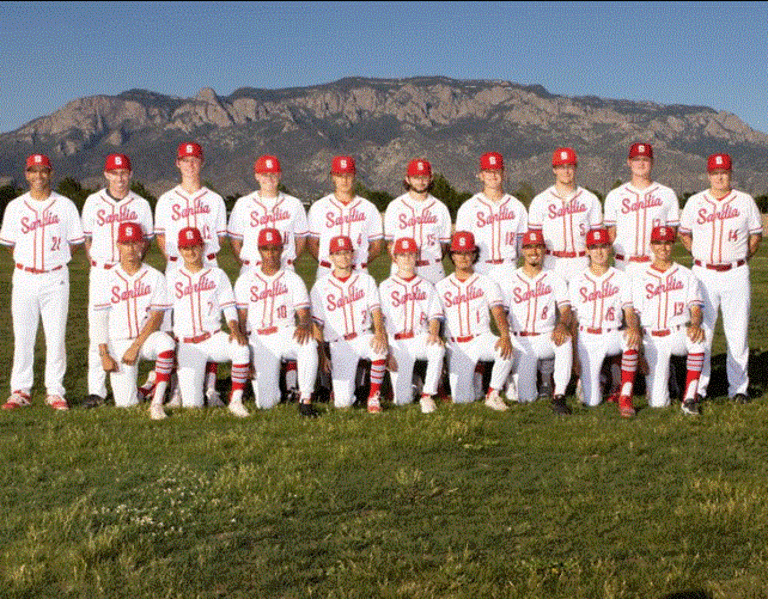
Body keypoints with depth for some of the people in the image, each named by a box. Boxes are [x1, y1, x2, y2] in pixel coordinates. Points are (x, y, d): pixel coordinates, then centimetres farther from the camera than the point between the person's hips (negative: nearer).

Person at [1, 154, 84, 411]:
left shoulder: (65, 206, 4)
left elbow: (75, 242, 9)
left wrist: (54, 259, 1)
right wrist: (31, 258, 4)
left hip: (56, 278, -1)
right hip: (24, 277, 1)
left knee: (56, 336, -2)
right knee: (22, 336, 2)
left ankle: (55, 392, 6)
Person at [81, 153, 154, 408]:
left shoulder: (141, 205, 6)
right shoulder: (93, 202, 8)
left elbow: (146, 239, 14)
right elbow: (87, 237, 15)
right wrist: (95, 262, 4)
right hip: (101, 273, 0)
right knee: (97, 329, -4)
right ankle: (96, 389, -1)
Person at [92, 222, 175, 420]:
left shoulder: (155, 277, -1)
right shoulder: (108, 279, 2)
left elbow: (156, 317, -8)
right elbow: (100, 319, 1)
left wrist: (136, 347, -18)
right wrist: (104, 355, -9)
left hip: (147, 337, -1)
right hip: (119, 342, 1)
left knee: (166, 343, -38)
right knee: (125, 403, -9)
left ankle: (157, 402, -31)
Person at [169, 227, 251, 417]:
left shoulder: (217, 275, 9)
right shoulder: (172, 280, 9)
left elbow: (229, 308, 5)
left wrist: (235, 330, -15)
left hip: (214, 338, 1)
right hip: (186, 344, 0)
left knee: (241, 349, -35)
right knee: (192, 404, -12)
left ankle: (236, 400, -24)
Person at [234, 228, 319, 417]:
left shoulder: (293, 280, 10)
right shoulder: (245, 280, 9)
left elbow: (304, 314, 1)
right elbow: (241, 320, 4)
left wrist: (304, 325, -26)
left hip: (287, 334, 0)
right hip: (259, 341, 0)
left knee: (309, 344, -38)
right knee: (265, 403, -14)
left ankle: (305, 401, -29)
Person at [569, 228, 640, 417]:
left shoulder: (622, 279, 8)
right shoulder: (577, 282, 9)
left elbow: (630, 312, -2)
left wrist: (633, 327, -26)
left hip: (613, 336, 0)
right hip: (587, 338, 0)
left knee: (632, 339, -38)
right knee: (592, 402, -10)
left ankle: (625, 397, -28)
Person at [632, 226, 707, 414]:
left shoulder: (687, 276, 10)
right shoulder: (640, 280, 9)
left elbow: (696, 309, 0)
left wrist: (695, 324, -25)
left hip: (680, 334, 1)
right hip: (652, 340, 0)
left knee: (698, 338, -38)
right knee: (658, 402, -13)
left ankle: (689, 398, -28)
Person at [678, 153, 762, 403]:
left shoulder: (745, 201, 4)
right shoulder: (695, 202, 6)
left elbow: (756, 234, 13)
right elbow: (684, 233, 16)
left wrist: (743, 258, 5)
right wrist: (699, 256, 8)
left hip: (736, 274, 0)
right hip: (704, 273, 0)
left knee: (738, 331, 2)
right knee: (700, 330, -1)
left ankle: (738, 387, 12)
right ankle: (698, 386, 7)